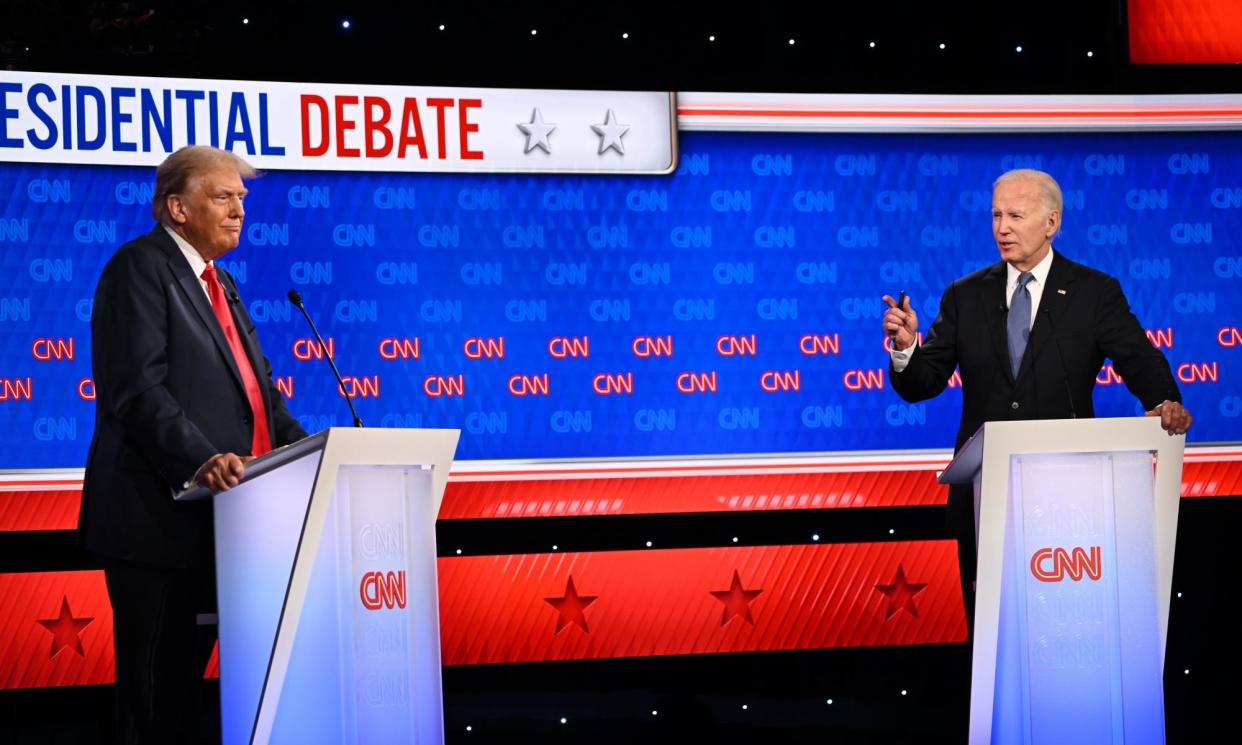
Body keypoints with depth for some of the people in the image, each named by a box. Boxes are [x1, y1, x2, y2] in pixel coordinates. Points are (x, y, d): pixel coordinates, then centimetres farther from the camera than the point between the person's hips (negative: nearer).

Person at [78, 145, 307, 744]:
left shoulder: (219, 284, 21)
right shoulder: (139, 267, -7)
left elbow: (258, 388, 20)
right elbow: (136, 388, -18)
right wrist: (199, 461, -30)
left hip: (215, 518, 9)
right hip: (159, 516, -9)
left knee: (186, 679, 11)